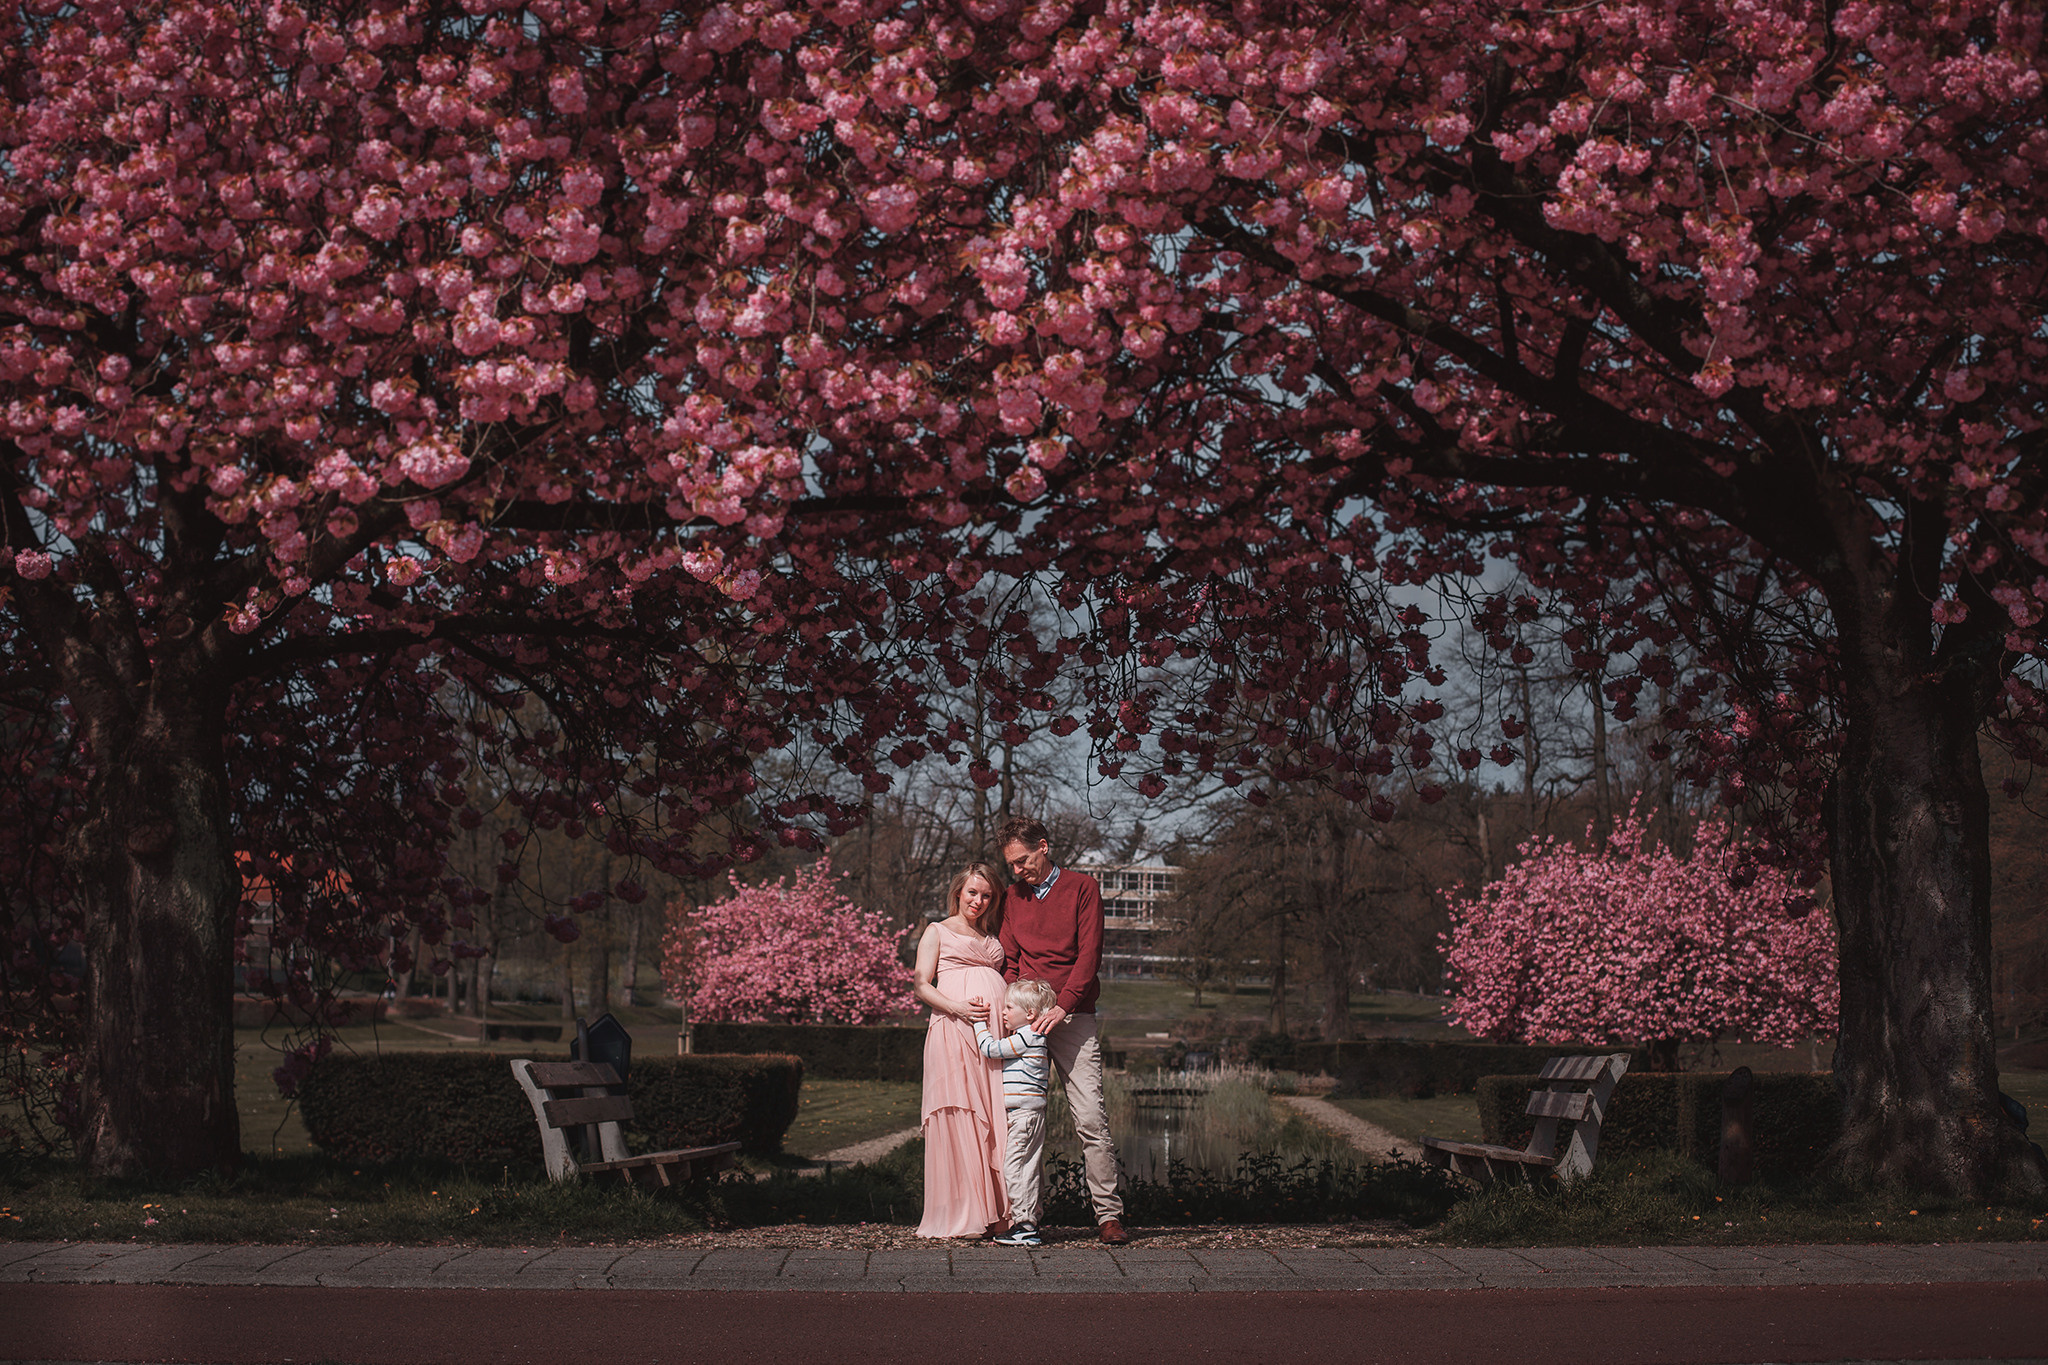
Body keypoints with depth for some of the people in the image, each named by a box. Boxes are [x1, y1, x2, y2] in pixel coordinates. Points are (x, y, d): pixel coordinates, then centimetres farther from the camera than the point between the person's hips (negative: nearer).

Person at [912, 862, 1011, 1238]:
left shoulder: (992, 938, 26)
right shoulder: (938, 932, 13)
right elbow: (922, 986, 4)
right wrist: (956, 1007, -14)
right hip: (953, 1028, -4)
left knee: (998, 1119, -4)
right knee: (959, 1119, -10)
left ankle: (999, 1213, -2)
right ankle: (961, 1217, -8)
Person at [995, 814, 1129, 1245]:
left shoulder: (1081, 887, 5)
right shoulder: (1012, 897, 17)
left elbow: (1089, 954, -3)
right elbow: (1008, 962, 15)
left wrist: (1061, 1006, -14)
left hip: (1072, 1016, -3)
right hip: (1024, 1017, 3)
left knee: (1091, 1119, -10)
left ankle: (1109, 1214, -8)